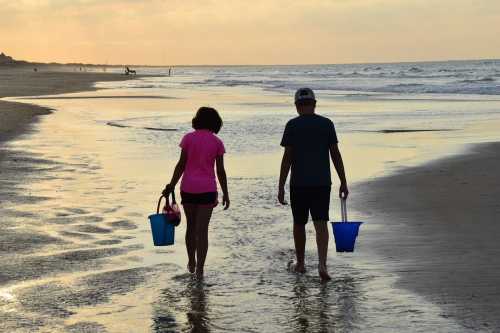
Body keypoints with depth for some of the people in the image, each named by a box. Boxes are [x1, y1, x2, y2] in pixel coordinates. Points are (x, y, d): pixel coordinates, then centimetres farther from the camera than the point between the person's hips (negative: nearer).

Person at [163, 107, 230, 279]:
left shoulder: (188, 138, -2)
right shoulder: (217, 142, -2)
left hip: (188, 188, 1)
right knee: (202, 230, 0)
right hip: (207, 189, -1)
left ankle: (191, 263, 30)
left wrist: (171, 186, 1)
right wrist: (225, 194, 6)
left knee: (191, 226, 18)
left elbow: (181, 164, -5)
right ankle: (199, 269, -5)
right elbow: (220, 171, -2)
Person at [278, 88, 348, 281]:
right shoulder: (327, 124, 2)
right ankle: (322, 264, -19)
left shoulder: (292, 126, -5)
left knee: (299, 223, 15)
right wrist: (343, 183, 6)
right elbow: (336, 155, 0)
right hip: (322, 183, 1)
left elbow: (287, 158, -8)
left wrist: (281, 187, -5)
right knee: (321, 224, -1)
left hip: (299, 184, -1)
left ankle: (300, 264, 26)